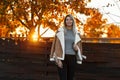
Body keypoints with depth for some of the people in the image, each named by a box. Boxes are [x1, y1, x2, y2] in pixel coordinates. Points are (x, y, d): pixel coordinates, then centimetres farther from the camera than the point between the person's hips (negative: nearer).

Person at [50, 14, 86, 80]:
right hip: (62, 57, -4)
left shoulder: (76, 33, 10)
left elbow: (79, 45, 17)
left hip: (72, 58, 4)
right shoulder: (60, 31, -1)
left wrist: (77, 48, -8)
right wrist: (58, 59, -14)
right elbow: (57, 45, -5)